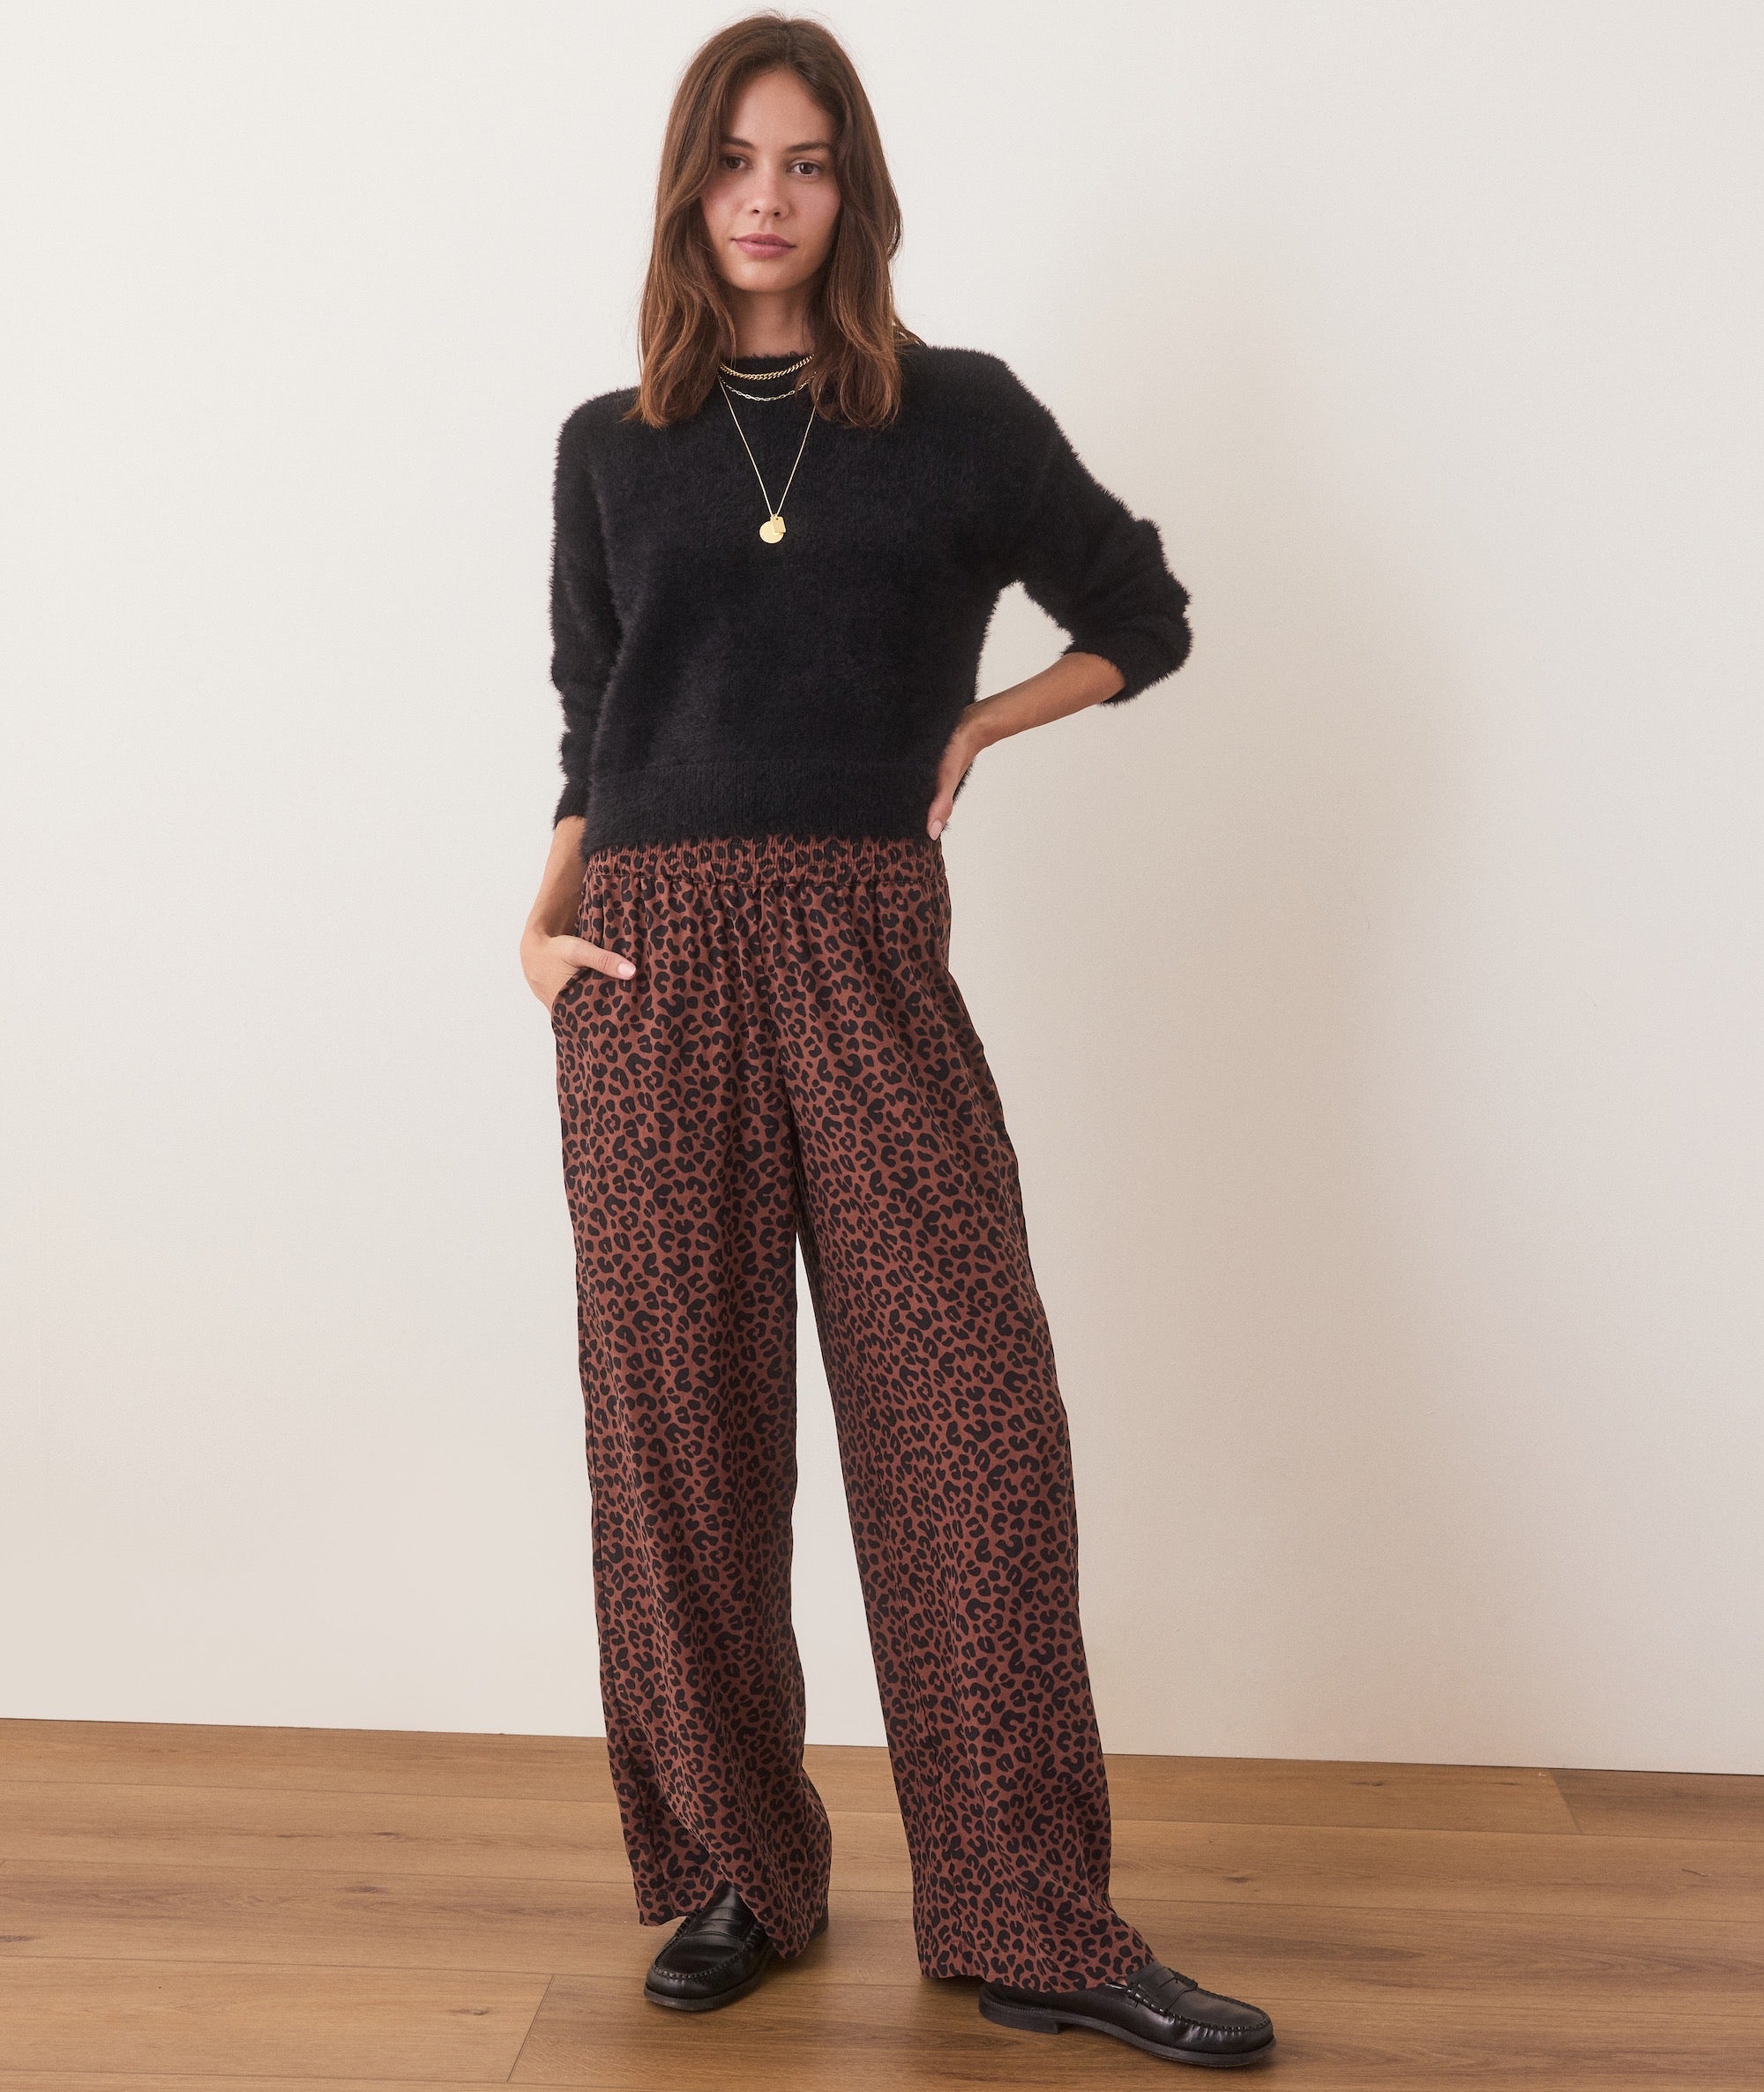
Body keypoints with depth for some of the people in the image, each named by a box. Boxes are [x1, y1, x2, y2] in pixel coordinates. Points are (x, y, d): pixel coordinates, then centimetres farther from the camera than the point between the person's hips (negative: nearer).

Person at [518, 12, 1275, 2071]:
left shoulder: (960, 415, 8)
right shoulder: (612, 447, 13)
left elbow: (1144, 618, 17)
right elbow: (592, 731, 16)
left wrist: (969, 727, 5)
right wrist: (541, 919, 1)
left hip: (866, 955, -1)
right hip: (655, 960, 2)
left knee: (970, 1413, -5)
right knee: (679, 1431, 3)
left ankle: (1033, 1924, 4)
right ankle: (733, 1876, 18)